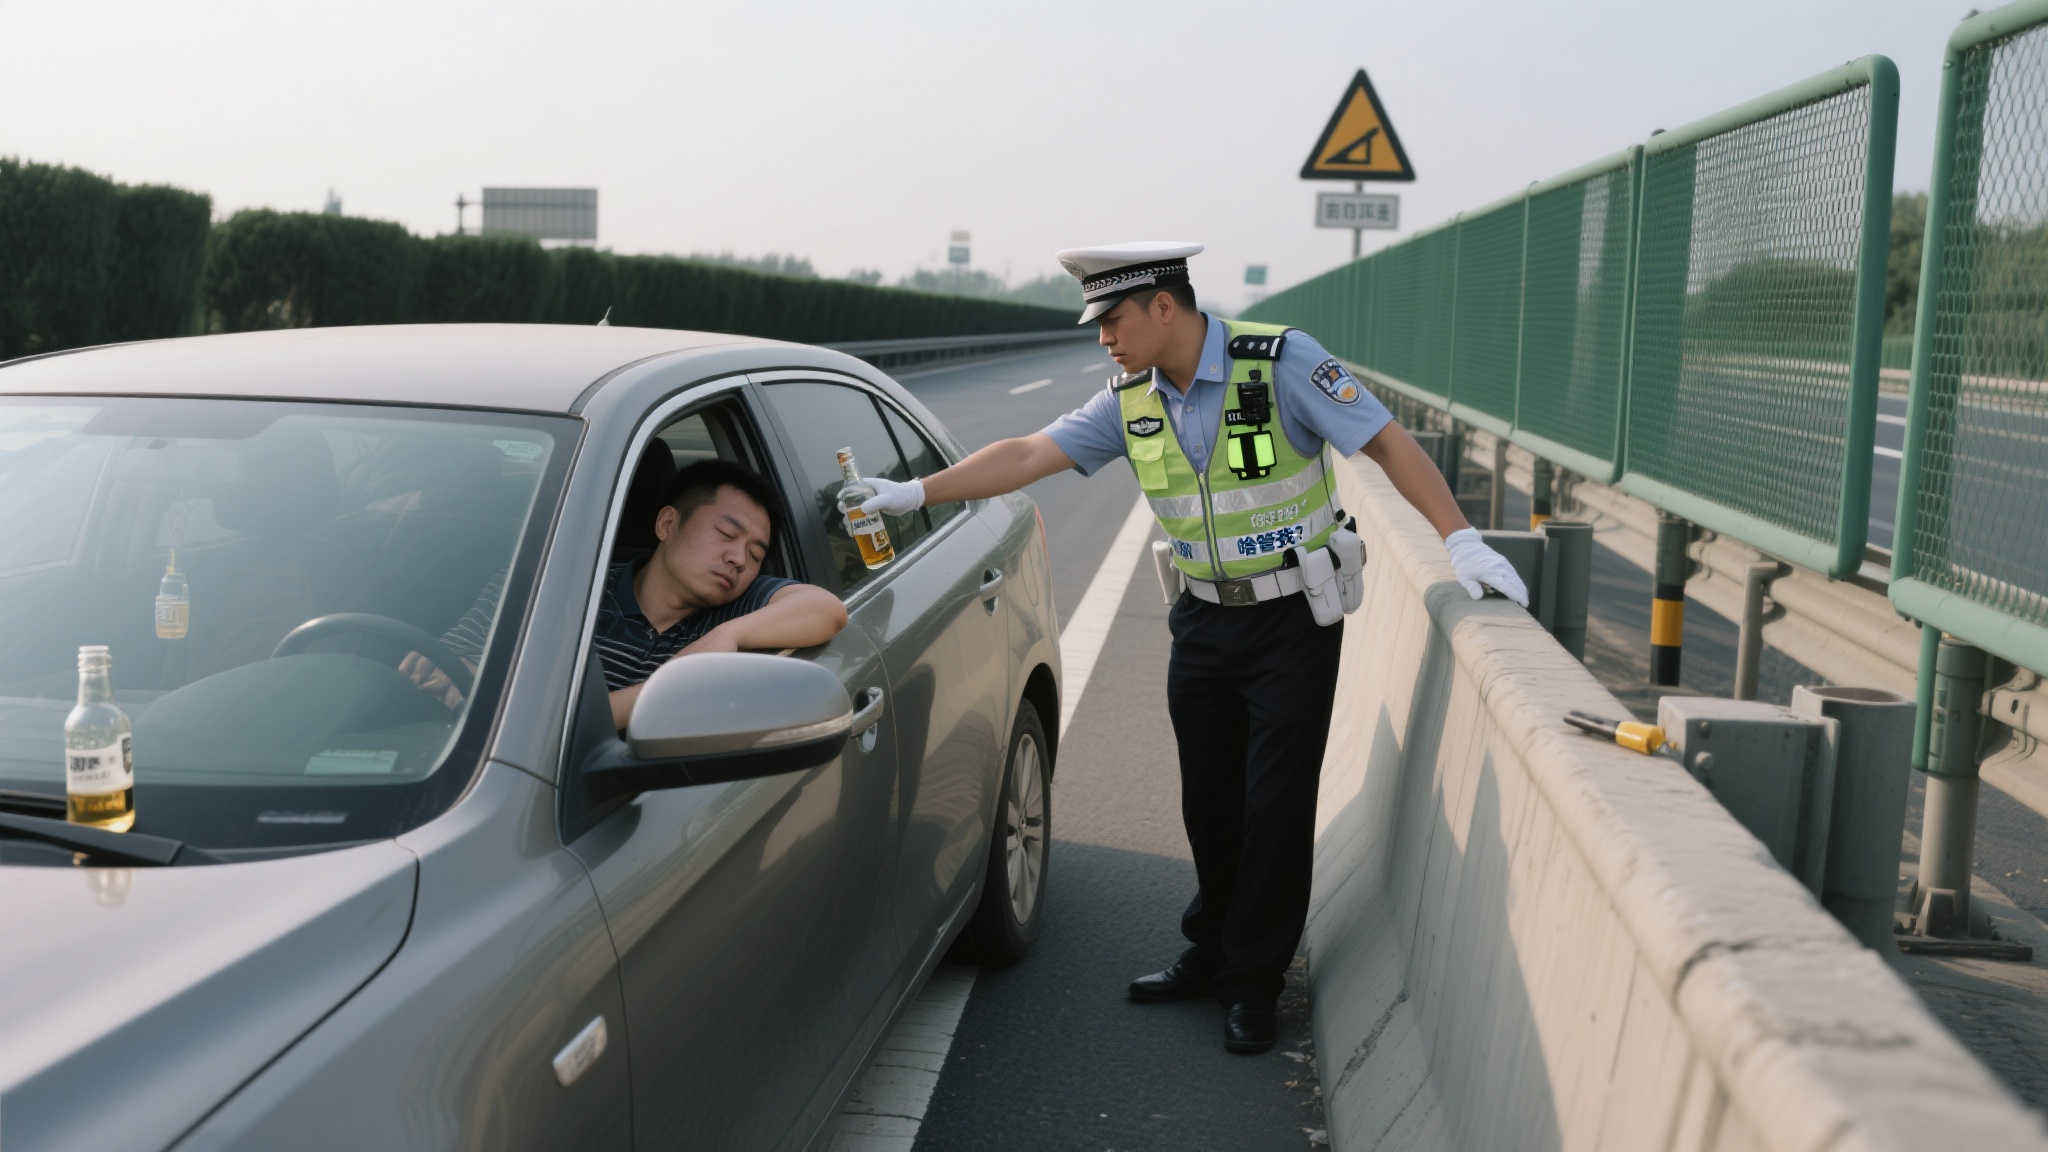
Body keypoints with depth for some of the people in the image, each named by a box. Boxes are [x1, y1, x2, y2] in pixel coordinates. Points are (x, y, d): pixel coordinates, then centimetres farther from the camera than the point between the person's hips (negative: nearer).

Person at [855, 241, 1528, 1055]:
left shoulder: (1282, 363, -16)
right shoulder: (1131, 400, -1)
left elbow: (1388, 443, -16)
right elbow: (1027, 455, -2)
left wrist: (1460, 540, -25)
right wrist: (912, 493, -9)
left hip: (1292, 621, -5)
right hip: (1202, 622, 5)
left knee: (1274, 805, 0)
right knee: (1209, 802, 12)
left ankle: (1254, 981, 17)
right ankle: (1213, 953, 31)